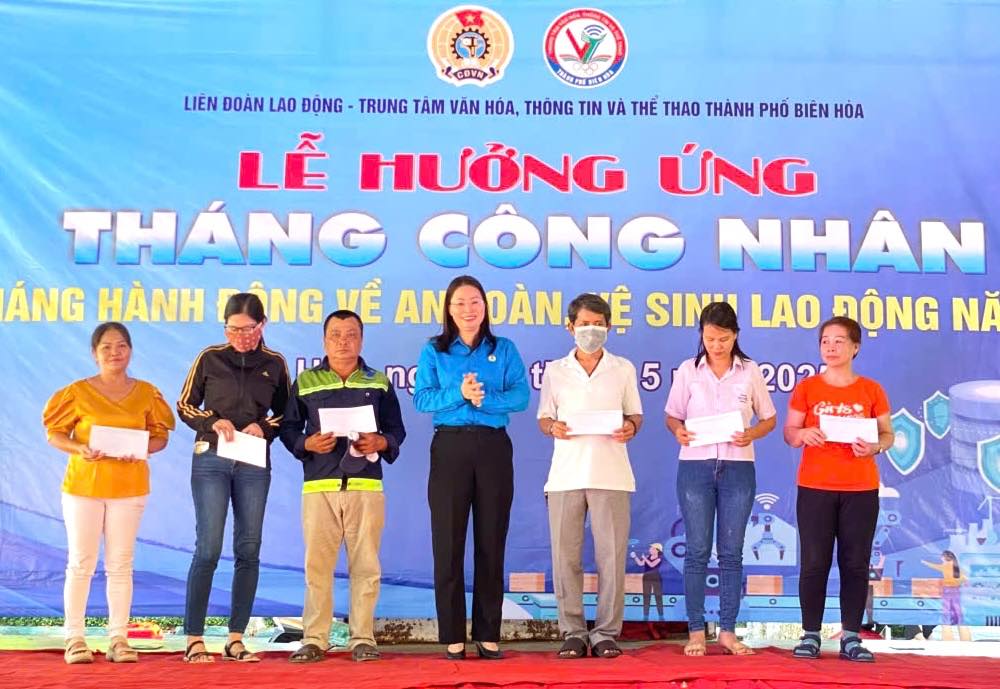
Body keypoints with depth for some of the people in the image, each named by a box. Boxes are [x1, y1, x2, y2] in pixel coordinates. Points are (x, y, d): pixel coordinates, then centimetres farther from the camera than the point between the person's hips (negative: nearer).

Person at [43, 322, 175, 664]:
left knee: (120, 564, 5)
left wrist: (140, 449, -14)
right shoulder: (77, 392, -3)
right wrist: (80, 450, -18)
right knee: (81, 562, 3)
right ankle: (74, 638, 12)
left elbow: (160, 437, 7)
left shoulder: (146, 393, 3)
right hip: (82, 484, -1)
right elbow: (55, 433, 0)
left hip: (129, 487, 2)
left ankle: (118, 638, 12)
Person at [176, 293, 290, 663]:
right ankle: (194, 639, 0)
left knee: (248, 550, 3)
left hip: (254, 463, 2)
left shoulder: (275, 364, 6)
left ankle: (235, 639, 11)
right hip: (210, 459, -2)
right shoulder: (210, 358, 2)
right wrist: (213, 421, -11)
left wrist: (264, 427, -7)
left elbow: (284, 414, 13)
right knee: (208, 548, -7)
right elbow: (185, 405, 7)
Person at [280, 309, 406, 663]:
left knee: (365, 565, 2)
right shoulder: (305, 382, 11)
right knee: (317, 564, 0)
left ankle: (363, 639, 9)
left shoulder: (379, 383, 12)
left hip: (366, 485, 1)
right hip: (319, 486, 0)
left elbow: (397, 430, 12)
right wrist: (307, 443, -11)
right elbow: (288, 428, 9)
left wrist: (380, 443, -9)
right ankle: (314, 640, 8)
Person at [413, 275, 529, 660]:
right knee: (448, 543, 0)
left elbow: (520, 396, -3)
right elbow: (421, 399, -4)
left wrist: (484, 399, -19)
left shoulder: (504, 350, 8)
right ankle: (452, 636, 7)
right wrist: (458, 394, -19)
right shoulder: (434, 351, 7)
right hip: (450, 447, -1)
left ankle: (488, 634, 12)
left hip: (494, 448, 1)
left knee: (491, 541, 4)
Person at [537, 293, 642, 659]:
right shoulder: (555, 371, 12)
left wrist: (631, 428, -8)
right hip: (565, 474, 1)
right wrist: (553, 427, -9)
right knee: (565, 555, 0)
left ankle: (606, 633, 7)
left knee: (611, 555, -3)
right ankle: (573, 632, 9)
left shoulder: (623, 369, 11)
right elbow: (543, 417, 13)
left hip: (611, 474, 0)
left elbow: (635, 414, 14)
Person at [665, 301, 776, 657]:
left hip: (738, 468, 1)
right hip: (695, 466, 0)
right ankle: (696, 631, 9)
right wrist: (678, 431, -15)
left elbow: (769, 418, 9)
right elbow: (672, 415, 8)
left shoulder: (750, 371, 3)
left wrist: (751, 434, -12)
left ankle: (728, 631, 12)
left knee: (731, 551, 4)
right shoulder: (688, 370, 2)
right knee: (697, 550, 1)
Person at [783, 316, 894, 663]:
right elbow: (789, 433, 6)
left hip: (861, 489, 1)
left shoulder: (871, 390, 6)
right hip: (815, 487, -1)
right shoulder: (807, 388, 4)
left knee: (856, 563, 2)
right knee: (814, 562, -1)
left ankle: (851, 637, 9)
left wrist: (874, 446, -13)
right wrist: (803, 434, -17)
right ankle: (810, 635, 7)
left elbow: (888, 434, 9)